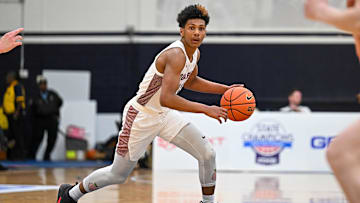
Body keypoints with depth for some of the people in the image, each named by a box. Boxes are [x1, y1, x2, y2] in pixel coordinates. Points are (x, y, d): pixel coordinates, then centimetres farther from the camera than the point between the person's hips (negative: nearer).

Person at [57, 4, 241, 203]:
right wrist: (205, 109, -39)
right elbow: (166, 98, -39)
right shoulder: (176, 55, -29)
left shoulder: (195, 53, 0)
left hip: (164, 115, 8)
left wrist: (226, 89, 13)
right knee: (117, 175, 6)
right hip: (141, 116, -8)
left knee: (207, 154, -6)